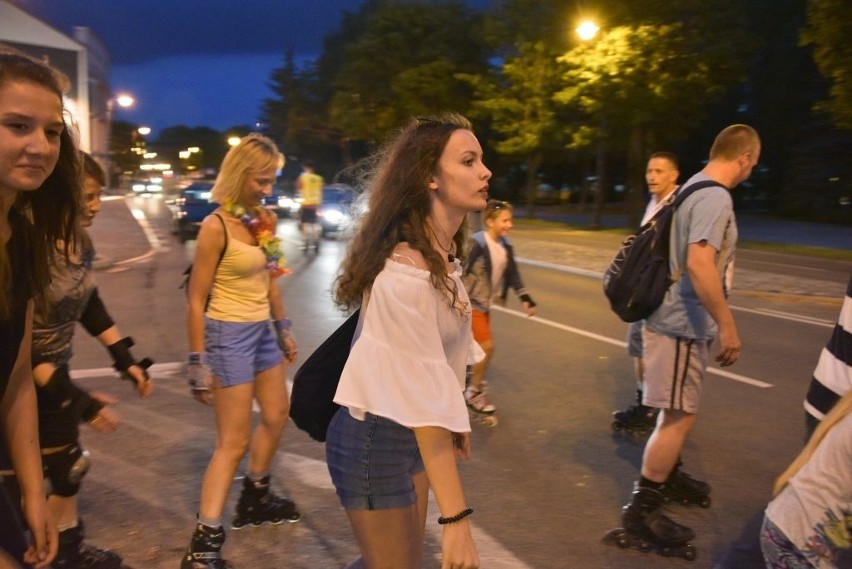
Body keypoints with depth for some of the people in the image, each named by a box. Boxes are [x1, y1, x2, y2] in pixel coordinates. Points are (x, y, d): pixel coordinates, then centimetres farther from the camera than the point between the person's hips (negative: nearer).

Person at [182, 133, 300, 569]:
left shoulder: (264, 218, 3)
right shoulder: (216, 226, -18)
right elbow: (196, 300, -15)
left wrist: (283, 328, 18)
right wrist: (198, 362, -15)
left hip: (262, 331, 8)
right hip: (229, 335, -8)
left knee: (277, 414, 21)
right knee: (234, 441, -4)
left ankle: (255, 498, 42)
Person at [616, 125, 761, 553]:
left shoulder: (692, 189, 13)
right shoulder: (715, 198, -18)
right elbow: (699, 264, -30)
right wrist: (727, 324, -23)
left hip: (679, 319, 10)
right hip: (683, 324, -10)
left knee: (676, 413, 23)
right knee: (679, 417, -3)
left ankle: (667, 477, 41)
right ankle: (642, 509, 6)